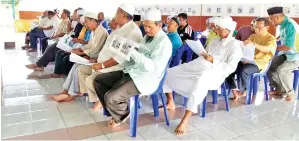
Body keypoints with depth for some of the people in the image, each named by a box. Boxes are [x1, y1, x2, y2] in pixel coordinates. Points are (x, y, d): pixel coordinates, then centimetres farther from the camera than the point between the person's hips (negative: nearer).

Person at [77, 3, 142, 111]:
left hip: (115, 67, -10)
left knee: (90, 80, -22)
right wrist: (98, 59, 8)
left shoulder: (132, 31, -21)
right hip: (104, 64, 10)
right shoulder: (120, 28, 14)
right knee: (82, 69, 10)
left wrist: (102, 65, -23)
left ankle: (101, 100, 3)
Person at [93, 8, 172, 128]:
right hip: (131, 71, 10)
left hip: (144, 80, -9)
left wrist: (133, 52, -29)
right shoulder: (147, 37, 14)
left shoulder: (164, 42, -16)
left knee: (111, 97, -24)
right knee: (98, 80, 5)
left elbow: (153, 67, -27)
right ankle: (117, 109, 16)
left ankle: (122, 115, 11)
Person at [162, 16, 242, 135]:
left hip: (215, 73, -8)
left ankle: (184, 121, -40)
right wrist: (203, 55, 0)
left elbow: (230, 68, -10)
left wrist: (213, 60, -15)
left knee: (201, 81, -45)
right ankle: (170, 103, 17)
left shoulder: (234, 45, 0)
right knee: (169, 72, 1)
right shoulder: (214, 41, 22)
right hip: (198, 66, 8)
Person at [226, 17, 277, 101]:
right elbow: (245, 47, 15)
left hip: (259, 63, -6)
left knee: (243, 71, -34)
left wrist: (254, 44, -36)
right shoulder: (253, 36, 20)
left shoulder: (271, 38, 0)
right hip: (247, 61, 6)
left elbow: (268, 49, -21)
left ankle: (241, 91, -9)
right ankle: (235, 90, -12)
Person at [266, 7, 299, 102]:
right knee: (269, 65, 2)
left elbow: (288, 46, -27)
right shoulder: (283, 24, 1)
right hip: (286, 54, 9)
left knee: (281, 70, -28)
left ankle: (289, 93, -5)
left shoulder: (291, 26, -27)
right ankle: (279, 89, 16)